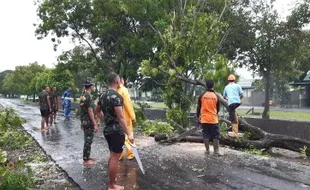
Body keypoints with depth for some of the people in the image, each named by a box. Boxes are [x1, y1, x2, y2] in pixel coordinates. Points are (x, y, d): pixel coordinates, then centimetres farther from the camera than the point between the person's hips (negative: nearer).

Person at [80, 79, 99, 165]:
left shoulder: (83, 96, 10)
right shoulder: (88, 96, -19)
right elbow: (90, 111, -22)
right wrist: (95, 124, -20)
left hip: (84, 121, 10)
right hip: (89, 122, -10)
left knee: (87, 140, 18)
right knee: (88, 141, -2)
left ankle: (87, 157, 28)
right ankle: (86, 160, 6)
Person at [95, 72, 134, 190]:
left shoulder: (104, 95, 9)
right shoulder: (116, 96, -20)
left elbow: (97, 111, 22)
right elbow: (120, 117, -25)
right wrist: (128, 133, -23)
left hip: (108, 129, 9)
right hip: (116, 131, -9)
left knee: (112, 155, 21)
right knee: (115, 157, 0)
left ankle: (111, 178, 34)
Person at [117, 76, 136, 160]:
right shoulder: (123, 90, -13)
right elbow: (128, 104, -16)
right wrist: (133, 116, -10)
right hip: (125, 117, -5)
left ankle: (119, 155, 17)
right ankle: (130, 154, 11)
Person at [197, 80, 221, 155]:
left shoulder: (202, 95, -4)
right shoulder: (216, 96, -1)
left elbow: (198, 106, 2)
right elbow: (218, 108, 8)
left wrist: (198, 116, 15)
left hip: (204, 119, 1)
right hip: (213, 119, 0)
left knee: (206, 134, 8)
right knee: (215, 135, 5)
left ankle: (207, 150, 12)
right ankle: (216, 150, 3)